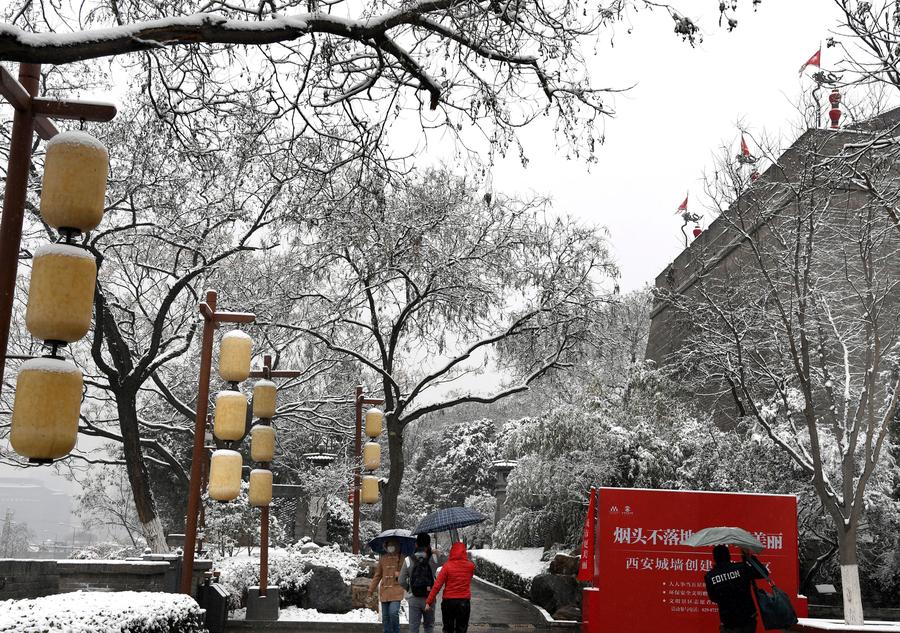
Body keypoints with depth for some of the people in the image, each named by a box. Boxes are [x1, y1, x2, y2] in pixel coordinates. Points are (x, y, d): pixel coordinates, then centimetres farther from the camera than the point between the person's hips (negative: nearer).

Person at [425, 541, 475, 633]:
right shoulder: (470, 566, -4)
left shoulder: (447, 566, -11)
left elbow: (437, 585, -13)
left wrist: (428, 602, -9)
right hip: (465, 601, 1)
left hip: (448, 601, -1)